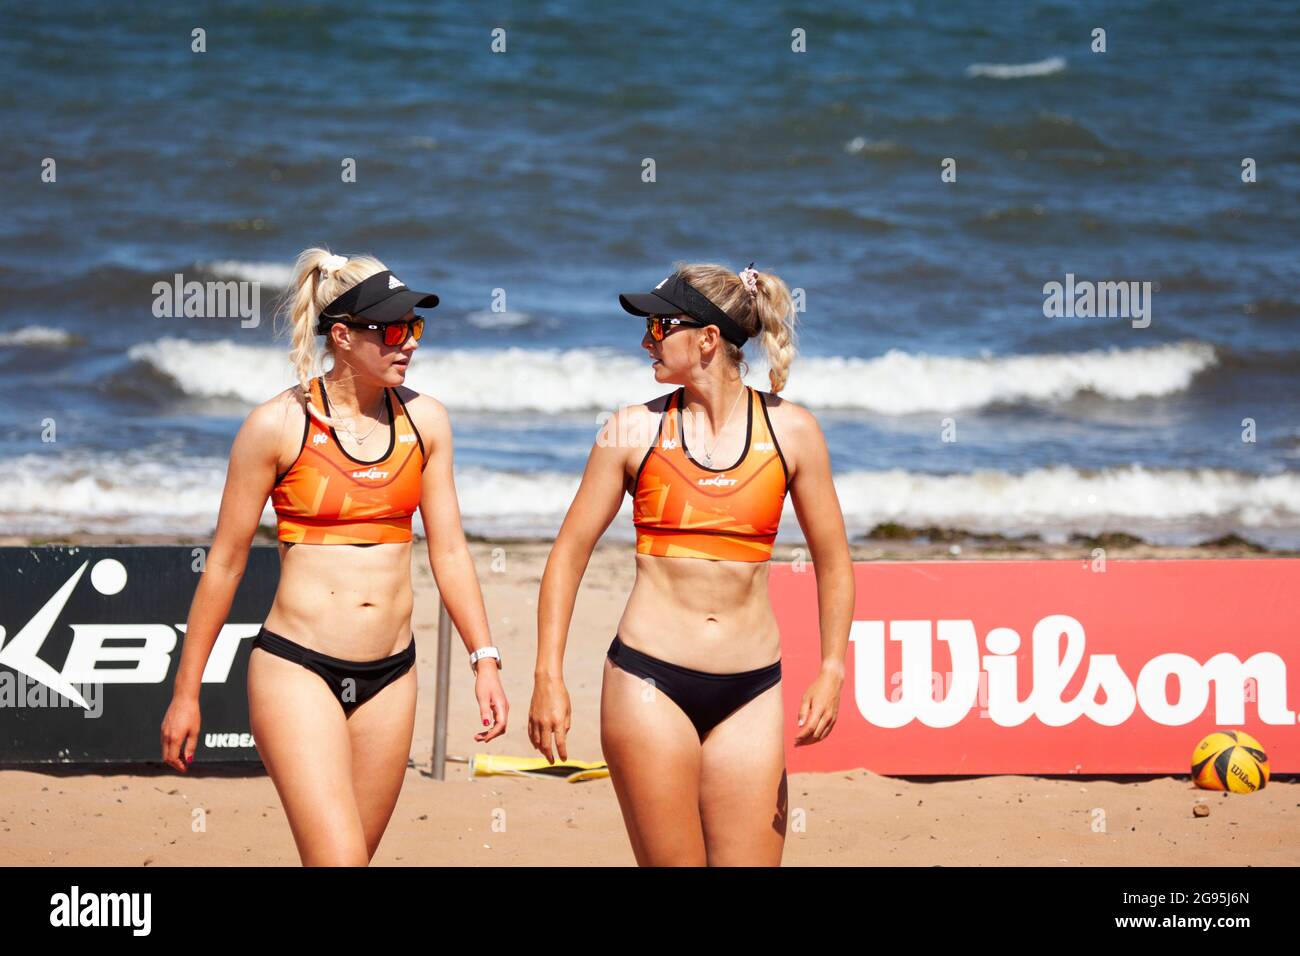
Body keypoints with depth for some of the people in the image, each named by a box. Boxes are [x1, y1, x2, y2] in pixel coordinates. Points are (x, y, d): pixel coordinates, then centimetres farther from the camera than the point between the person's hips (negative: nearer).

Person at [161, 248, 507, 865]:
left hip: (389, 675, 5)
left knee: (352, 857, 7)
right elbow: (225, 562, 0)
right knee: (338, 861, -18)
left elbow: (448, 551, 12)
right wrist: (186, 692, 2)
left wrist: (484, 660, 4)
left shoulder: (424, 420, 6)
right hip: (297, 669, -5)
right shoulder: (279, 425, -6)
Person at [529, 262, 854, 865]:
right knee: (671, 862, -2)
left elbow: (832, 561, 10)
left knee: (751, 861, -2)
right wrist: (548, 678, 0)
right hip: (650, 681, -1)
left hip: (751, 691, 1)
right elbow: (570, 552, 6)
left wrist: (831, 670, -1)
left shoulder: (790, 430, 3)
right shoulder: (635, 431, 1)